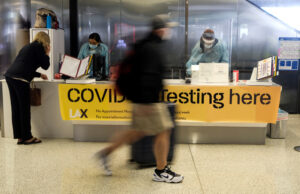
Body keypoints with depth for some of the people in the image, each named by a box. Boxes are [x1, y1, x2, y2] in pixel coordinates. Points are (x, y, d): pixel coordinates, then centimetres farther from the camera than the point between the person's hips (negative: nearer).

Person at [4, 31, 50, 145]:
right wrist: (47, 53, 18)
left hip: (9, 76, 9)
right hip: (20, 79, -8)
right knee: (24, 109, 0)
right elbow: (45, 66, 3)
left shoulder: (28, 46, 27)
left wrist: (39, 75, 38)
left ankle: (19, 137, 16)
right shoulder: (39, 46, 2)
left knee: (16, 108, 10)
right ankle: (27, 137, 7)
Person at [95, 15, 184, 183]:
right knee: (163, 131, 0)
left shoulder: (144, 45, 14)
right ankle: (161, 171, 13)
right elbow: (147, 76, -25)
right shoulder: (153, 48, -17)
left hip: (144, 98, 10)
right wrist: (146, 102, -26)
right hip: (149, 100, -10)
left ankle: (106, 152, 24)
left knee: (139, 131, 17)